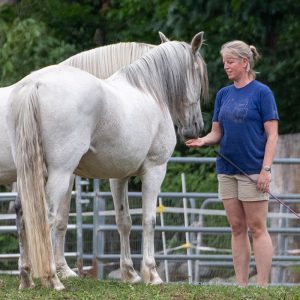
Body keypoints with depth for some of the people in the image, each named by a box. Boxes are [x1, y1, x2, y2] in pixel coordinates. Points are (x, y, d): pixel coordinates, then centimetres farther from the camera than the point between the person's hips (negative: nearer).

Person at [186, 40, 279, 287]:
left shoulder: (261, 92, -6)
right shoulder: (224, 94, 11)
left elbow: (272, 134, -8)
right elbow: (217, 133, 13)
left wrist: (266, 169, -16)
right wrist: (203, 141, -10)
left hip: (253, 170, -6)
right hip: (227, 170, 6)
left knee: (257, 228, -4)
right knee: (237, 228, 7)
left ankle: (262, 285, -3)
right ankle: (241, 285, 10)